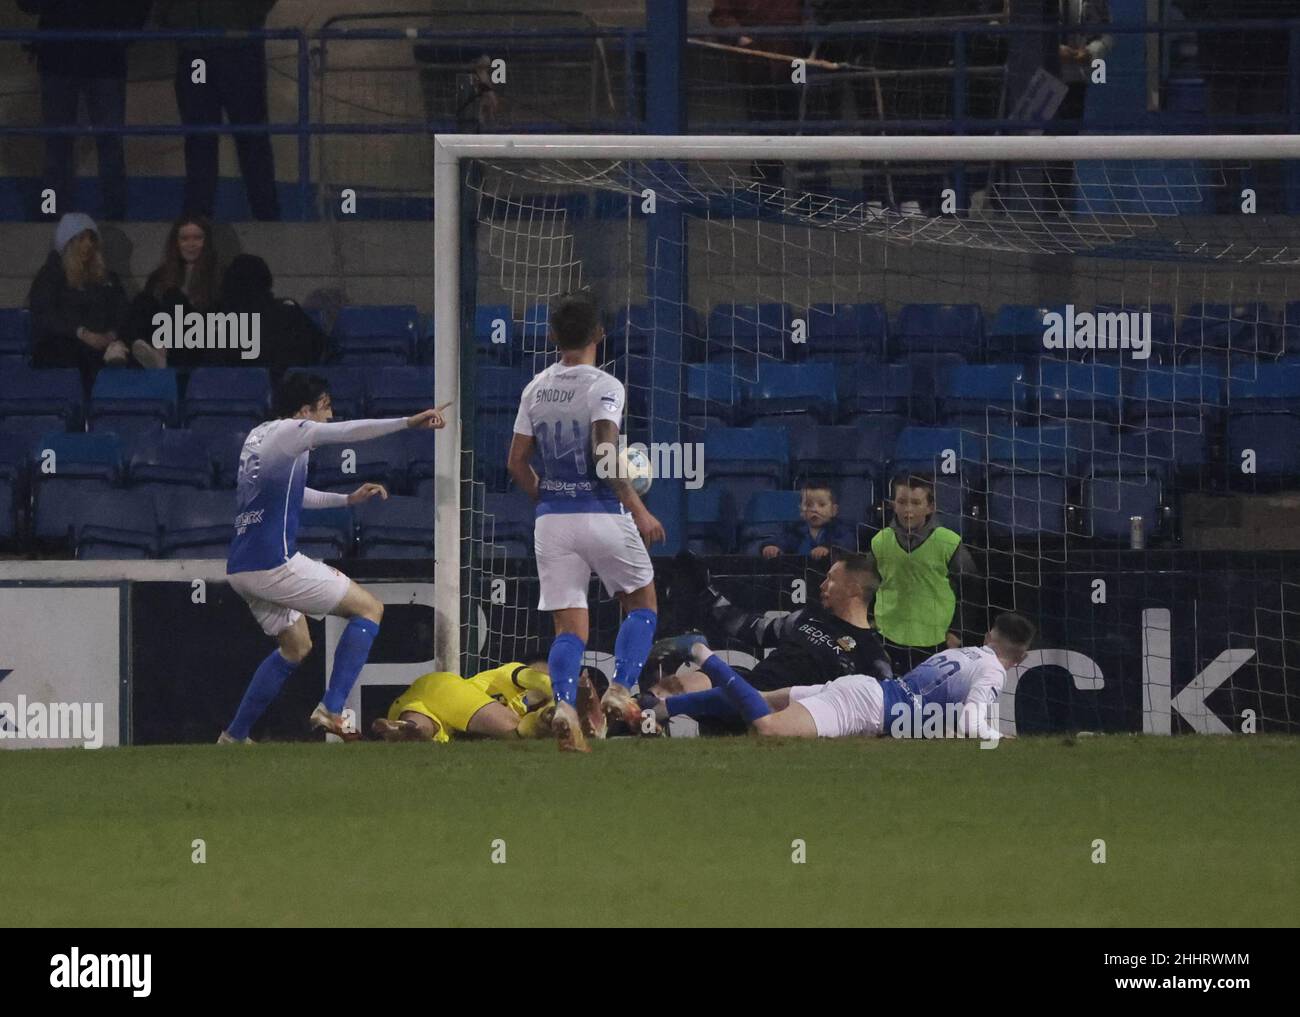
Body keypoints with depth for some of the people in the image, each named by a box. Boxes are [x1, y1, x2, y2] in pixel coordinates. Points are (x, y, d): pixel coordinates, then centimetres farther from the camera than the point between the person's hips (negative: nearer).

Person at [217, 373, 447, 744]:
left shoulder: (259, 435, 19)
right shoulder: (288, 432, -8)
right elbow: (349, 431, -21)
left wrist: (347, 499, 31)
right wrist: (408, 422, -22)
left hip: (241, 569, 9)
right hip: (274, 563, -9)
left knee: (296, 645, 26)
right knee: (369, 608, -1)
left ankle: (234, 737, 25)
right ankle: (331, 709, -12)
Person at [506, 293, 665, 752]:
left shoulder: (535, 390, 8)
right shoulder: (603, 387, -9)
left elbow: (517, 463, 10)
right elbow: (604, 455, -20)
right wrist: (638, 510, -15)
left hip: (552, 521, 4)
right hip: (602, 514, -4)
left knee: (569, 627, 3)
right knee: (642, 603, 16)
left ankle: (564, 703, -21)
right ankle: (620, 688, -1)